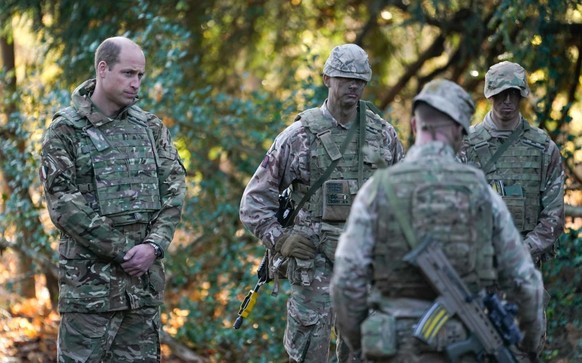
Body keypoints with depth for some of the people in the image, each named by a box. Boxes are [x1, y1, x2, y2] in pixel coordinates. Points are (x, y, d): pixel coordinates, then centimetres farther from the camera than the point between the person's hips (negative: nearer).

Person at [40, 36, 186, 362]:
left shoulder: (151, 127, 12)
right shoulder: (65, 130, -3)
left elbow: (174, 189, 5)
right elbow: (63, 206, -10)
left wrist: (154, 245, -11)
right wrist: (123, 251, -14)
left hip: (146, 276, 5)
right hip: (90, 277, -4)